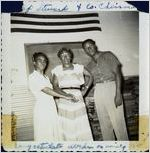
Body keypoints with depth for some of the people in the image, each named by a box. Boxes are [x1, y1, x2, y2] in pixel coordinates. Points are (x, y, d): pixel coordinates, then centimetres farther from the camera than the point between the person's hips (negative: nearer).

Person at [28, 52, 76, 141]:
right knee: (44, 135, -2)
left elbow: (51, 91, 11)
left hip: (51, 108, 8)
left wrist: (66, 95, -3)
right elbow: (46, 90, -17)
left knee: (54, 133, 9)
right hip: (42, 108, -7)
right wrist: (64, 96, -19)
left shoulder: (46, 77, 18)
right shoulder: (33, 77, -8)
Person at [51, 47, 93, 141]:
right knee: (67, 125, 0)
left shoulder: (79, 67, 8)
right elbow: (55, 86, -1)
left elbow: (90, 76, 17)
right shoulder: (57, 70, 6)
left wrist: (86, 89, 7)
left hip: (78, 97, 0)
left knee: (81, 123, -1)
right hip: (64, 100, 0)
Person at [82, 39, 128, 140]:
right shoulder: (89, 66, 17)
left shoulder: (107, 55, 4)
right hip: (98, 91, 5)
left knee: (118, 120, -7)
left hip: (111, 87, -5)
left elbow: (117, 73, -5)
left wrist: (118, 93, -15)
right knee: (104, 122, 8)